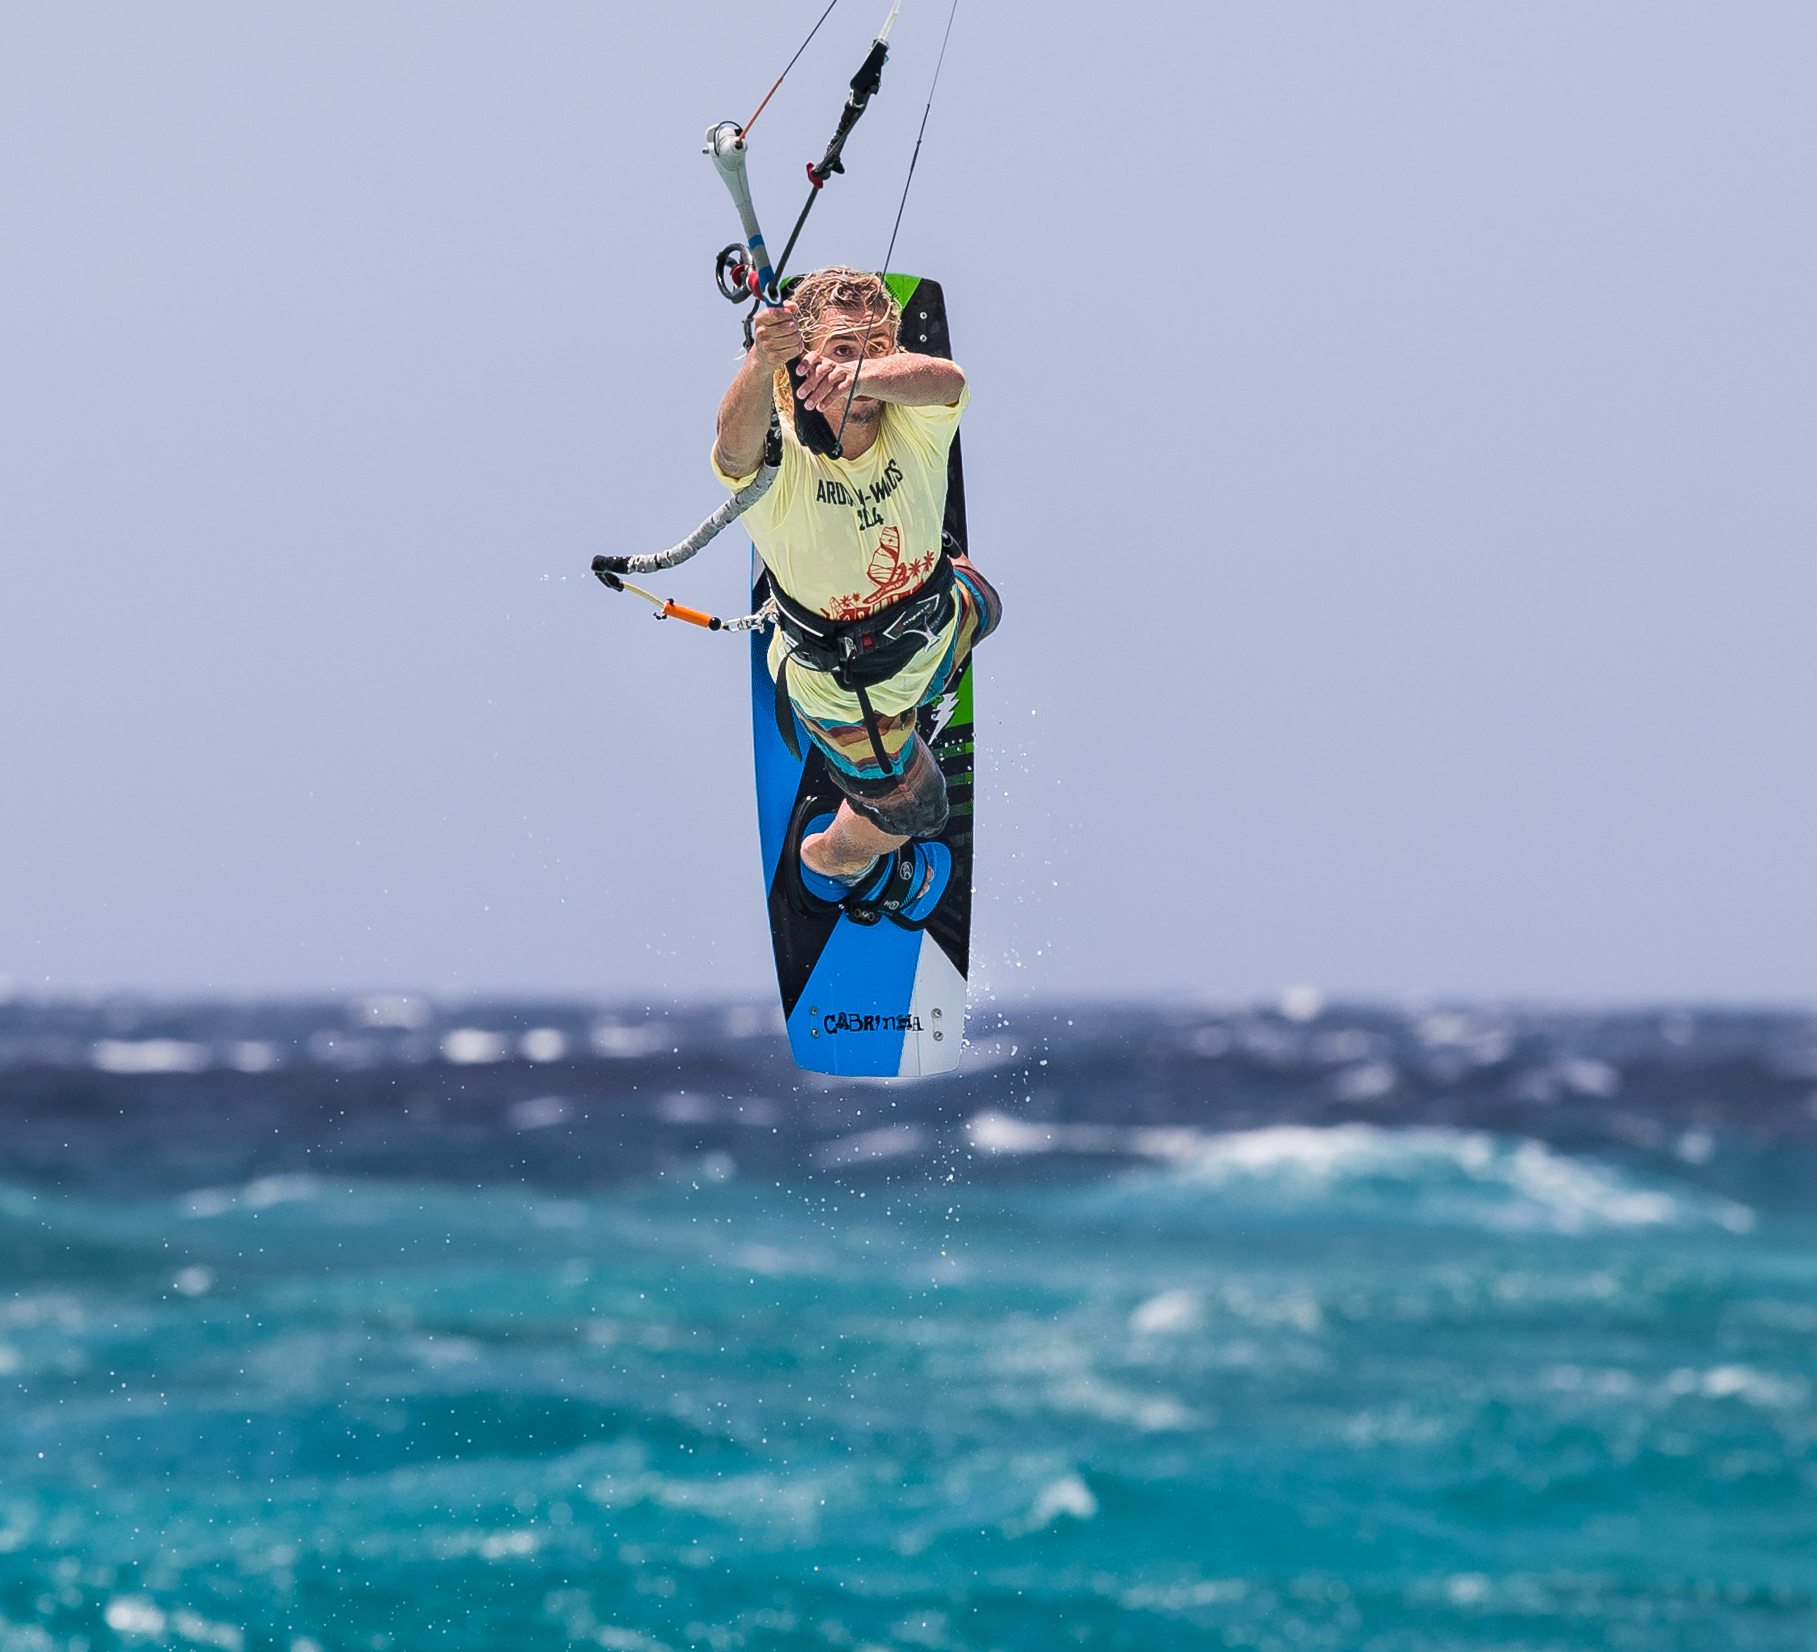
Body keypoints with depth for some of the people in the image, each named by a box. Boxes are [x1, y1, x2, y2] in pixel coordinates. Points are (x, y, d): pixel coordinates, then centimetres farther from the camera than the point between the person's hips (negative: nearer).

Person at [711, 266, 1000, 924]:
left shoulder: (911, 421, -31)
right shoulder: (782, 461, -40)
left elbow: (945, 379, -56)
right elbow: (736, 448, -66)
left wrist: (860, 375, -79)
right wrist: (760, 365, -88)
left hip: (933, 616, 4)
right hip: (849, 689, -4)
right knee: (909, 807, 21)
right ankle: (825, 858, 55)